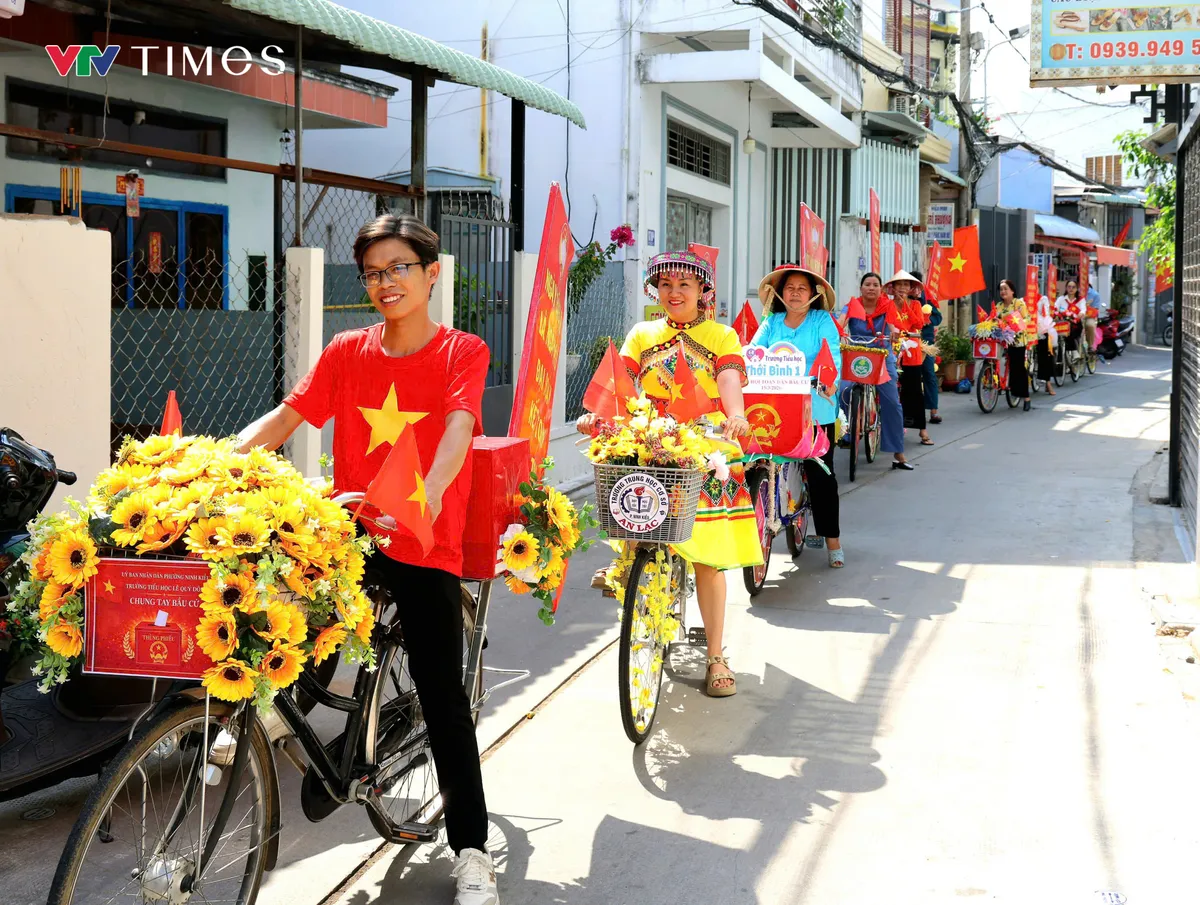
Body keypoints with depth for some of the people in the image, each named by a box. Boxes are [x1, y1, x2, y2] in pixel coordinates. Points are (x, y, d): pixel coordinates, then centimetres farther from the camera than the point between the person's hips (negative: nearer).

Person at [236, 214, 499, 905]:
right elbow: (284, 419, -1)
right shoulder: (347, 353, 7)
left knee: (443, 694, -3)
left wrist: (429, 492, -40)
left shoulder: (462, 352, -3)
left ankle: (471, 848, 8)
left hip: (426, 542, -3)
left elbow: (458, 426, -20)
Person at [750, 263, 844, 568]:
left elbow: (832, 354, -10)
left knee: (820, 473, 0)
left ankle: (833, 540, 9)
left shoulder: (823, 321, 2)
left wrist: (830, 379, -30)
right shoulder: (771, 323, 12)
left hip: (815, 408, -3)